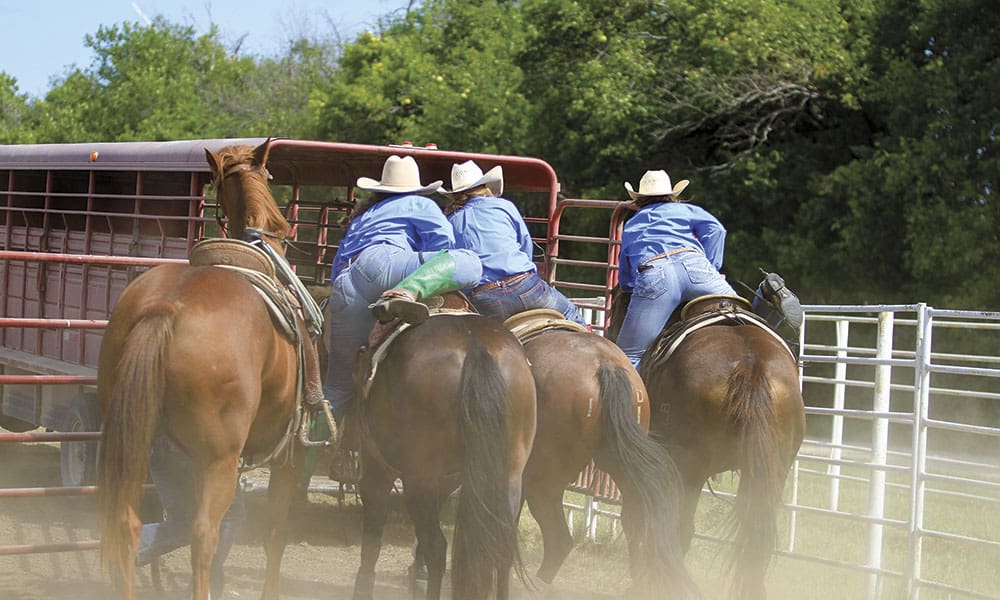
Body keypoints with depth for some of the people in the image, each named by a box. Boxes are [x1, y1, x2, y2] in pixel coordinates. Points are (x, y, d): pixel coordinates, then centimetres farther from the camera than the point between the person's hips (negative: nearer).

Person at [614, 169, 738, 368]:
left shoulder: (630, 227, 36)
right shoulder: (685, 210, 31)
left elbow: (625, 281, 33)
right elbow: (714, 229, 11)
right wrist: (711, 270, 12)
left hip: (651, 277, 0)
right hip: (694, 266, 0)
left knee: (628, 355, 2)